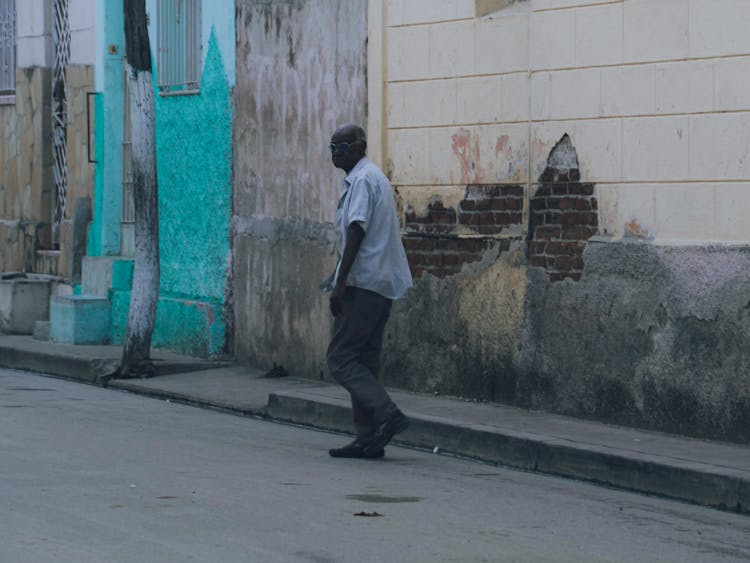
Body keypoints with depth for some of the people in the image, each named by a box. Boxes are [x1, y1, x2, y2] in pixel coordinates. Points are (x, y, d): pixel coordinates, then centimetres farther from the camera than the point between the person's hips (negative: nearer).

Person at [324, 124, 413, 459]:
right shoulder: (375, 177, 21)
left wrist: (340, 283, -22)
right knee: (364, 360, 10)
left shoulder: (362, 180, -10)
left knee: (341, 358, -8)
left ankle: (387, 414, -18)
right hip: (382, 284, 10)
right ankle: (368, 438, 9)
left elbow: (356, 232, -19)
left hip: (363, 282, -10)